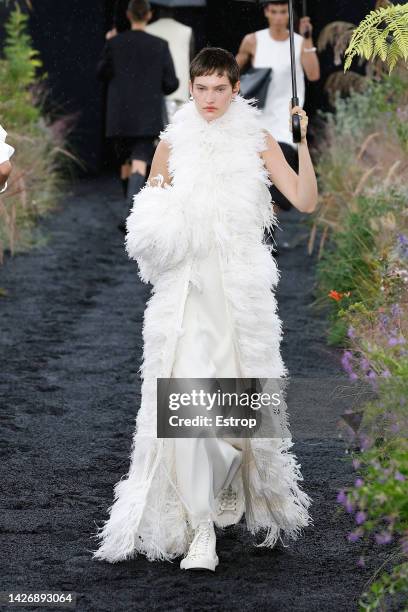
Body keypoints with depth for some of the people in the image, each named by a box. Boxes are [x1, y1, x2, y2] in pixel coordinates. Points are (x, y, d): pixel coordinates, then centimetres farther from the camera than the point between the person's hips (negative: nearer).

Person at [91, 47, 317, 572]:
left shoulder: (257, 141, 4)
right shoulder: (173, 144, 7)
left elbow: (305, 201, -3)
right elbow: (146, 220, 15)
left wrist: (302, 142, -14)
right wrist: (156, 225, -8)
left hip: (242, 288, 0)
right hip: (187, 287, 0)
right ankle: (200, 529, -7)